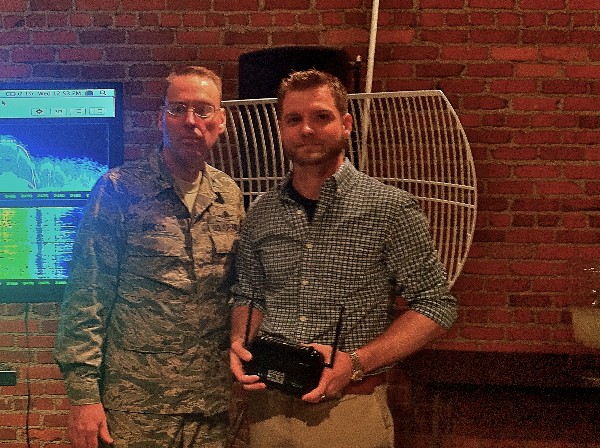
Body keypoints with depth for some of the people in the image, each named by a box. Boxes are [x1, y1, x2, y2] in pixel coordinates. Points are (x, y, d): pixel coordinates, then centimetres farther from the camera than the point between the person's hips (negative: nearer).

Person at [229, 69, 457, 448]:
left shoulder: (390, 208, -9)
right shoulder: (261, 213, 3)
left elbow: (436, 306, -8)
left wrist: (356, 363, -18)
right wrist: (240, 342, -6)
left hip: (350, 410, -3)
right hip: (267, 406, 4)